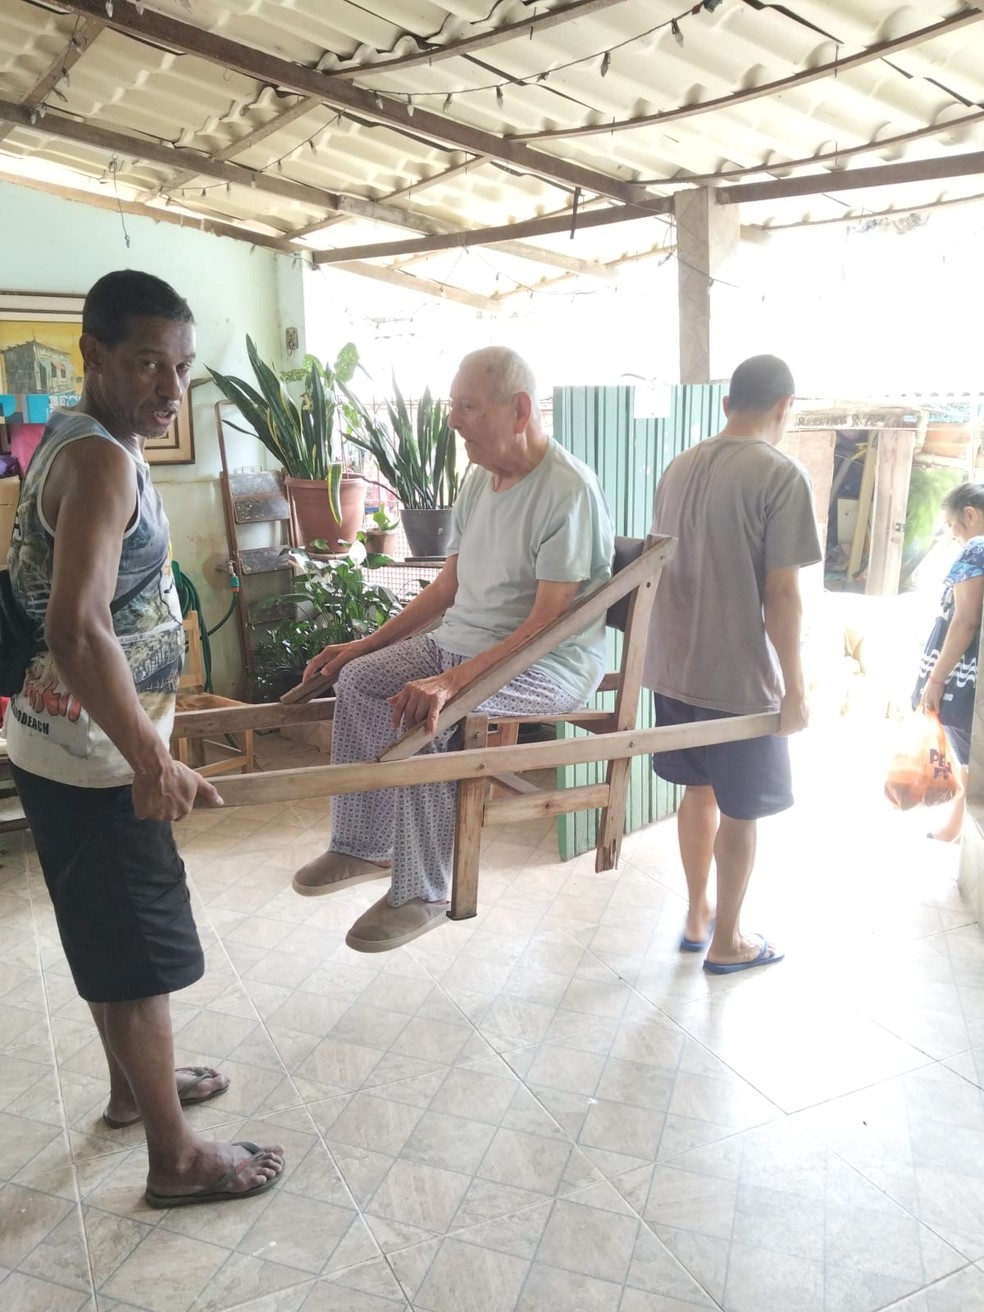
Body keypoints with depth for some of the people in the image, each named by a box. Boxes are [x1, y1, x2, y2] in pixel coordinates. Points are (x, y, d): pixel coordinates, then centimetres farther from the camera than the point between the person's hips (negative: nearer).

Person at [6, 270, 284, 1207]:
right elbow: (77, 631, -33)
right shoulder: (101, 460, -22)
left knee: (112, 937, 23)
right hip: (93, 753, -10)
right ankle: (176, 1160, 21)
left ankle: (134, 1087, 43)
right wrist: (152, 762, -27)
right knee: (138, 953, 3)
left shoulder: (76, 440, 11)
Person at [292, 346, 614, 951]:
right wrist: (364, 644, 9)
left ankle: (422, 894, -9)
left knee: (421, 718, -28)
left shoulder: (568, 490, -20)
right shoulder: (480, 479, 7)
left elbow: (546, 623, -25)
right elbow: (447, 588, 14)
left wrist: (451, 681, -33)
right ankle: (364, 848, 11)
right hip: (463, 641, 9)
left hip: (552, 662, -9)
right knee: (360, 679, 1)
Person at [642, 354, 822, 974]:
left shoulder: (680, 467, 6)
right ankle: (727, 940, 25)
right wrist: (794, 689, -10)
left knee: (698, 793, 20)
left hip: (676, 667, 7)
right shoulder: (783, 475, -15)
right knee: (740, 812, 10)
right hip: (741, 676, -6)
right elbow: (781, 593, -18)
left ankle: (698, 916, 34)